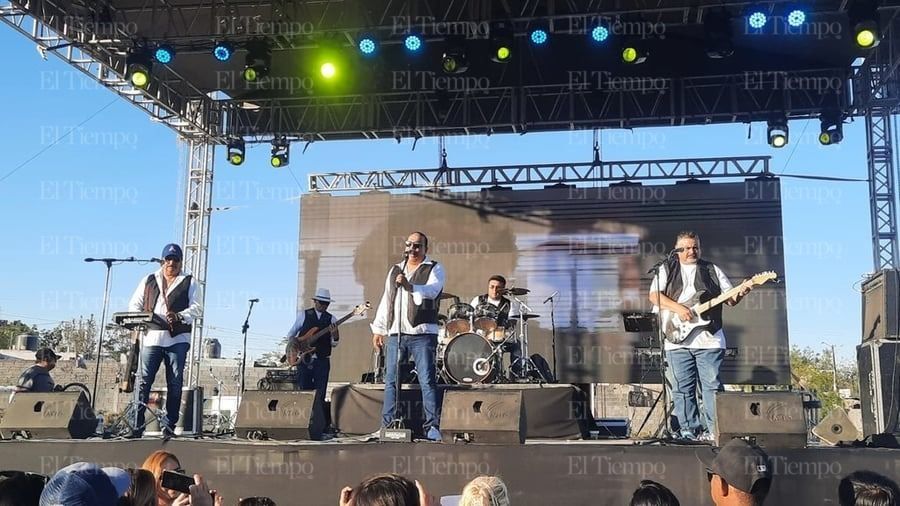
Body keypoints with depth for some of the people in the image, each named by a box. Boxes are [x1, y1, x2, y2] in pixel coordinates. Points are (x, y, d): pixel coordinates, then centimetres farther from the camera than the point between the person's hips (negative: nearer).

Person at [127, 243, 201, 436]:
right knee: (144, 381, -5)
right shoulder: (149, 281, 19)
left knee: (175, 383, -1)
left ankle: (169, 424, 5)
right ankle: (136, 424, -2)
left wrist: (179, 316, -18)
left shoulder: (189, 282, 11)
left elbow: (196, 308, 1)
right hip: (151, 338, 1)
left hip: (178, 339, -1)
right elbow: (134, 304, 16)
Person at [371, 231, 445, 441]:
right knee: (391, 381, 5)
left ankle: (432, 427, -6)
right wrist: (378, 329, 16)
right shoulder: (395, 270, 21)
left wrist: (410, 286, -34)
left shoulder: (434, 268, 4)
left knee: (427, 381, -8)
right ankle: (386, 426, 11)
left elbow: (432, 290, -16)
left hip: (422, 333, -5)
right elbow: (386, 300, 22)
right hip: (395, 333, 5)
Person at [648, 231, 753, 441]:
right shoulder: (667, 269, 11)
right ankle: (689, 431, 9)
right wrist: (677, 308, -15)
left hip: (709, 339, 0)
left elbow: (730, 299, 11)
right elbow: (654, 295, -2)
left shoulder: (712, 270, 15)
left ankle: (715, 431, 0)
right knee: (682, 389, 2)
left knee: (712, 386, -3)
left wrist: (740, 293, -12)